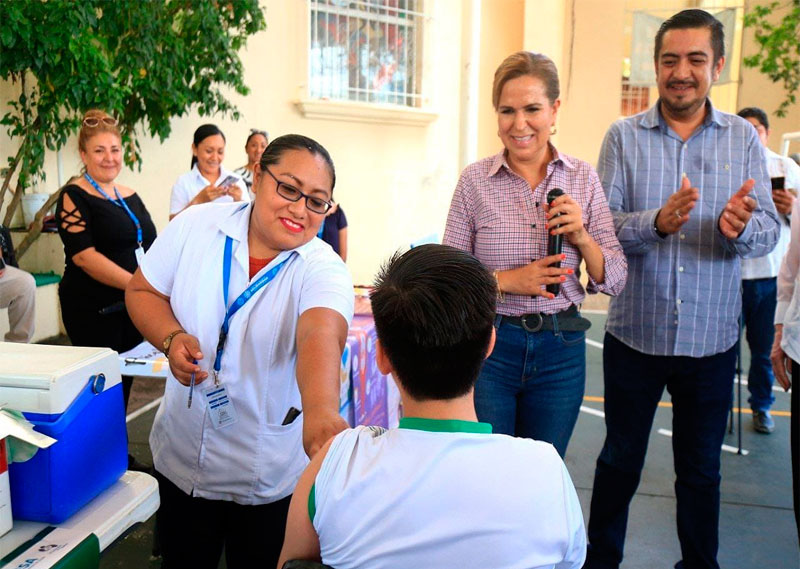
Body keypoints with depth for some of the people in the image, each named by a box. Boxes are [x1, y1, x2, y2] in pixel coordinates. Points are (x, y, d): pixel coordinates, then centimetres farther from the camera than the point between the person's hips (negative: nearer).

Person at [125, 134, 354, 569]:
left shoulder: (324, 269, -18)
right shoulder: (196, 226, -8)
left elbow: (321, 334, -38)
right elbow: (143, 291, 4)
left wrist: (321, 410, -58)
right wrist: (171, 338, -17)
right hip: (181, 459, 3)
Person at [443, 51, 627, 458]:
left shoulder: (583, 178, 1)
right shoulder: (475, 180, -5)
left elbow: (615, 280, 1)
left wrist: (582, 237, -16)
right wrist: (508, 279, -18)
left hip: (561, 349, 2)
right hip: (489, 347, -2)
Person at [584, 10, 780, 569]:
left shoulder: (744, 138, 1)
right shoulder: (624, 136, -2)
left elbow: (769, 229, -5)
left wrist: (740, 228, -27)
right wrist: (656, 222, -29)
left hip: (711, 338, 1)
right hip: (635, 332, -1)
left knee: (701, 469, 16)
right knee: (620, 461, 14)